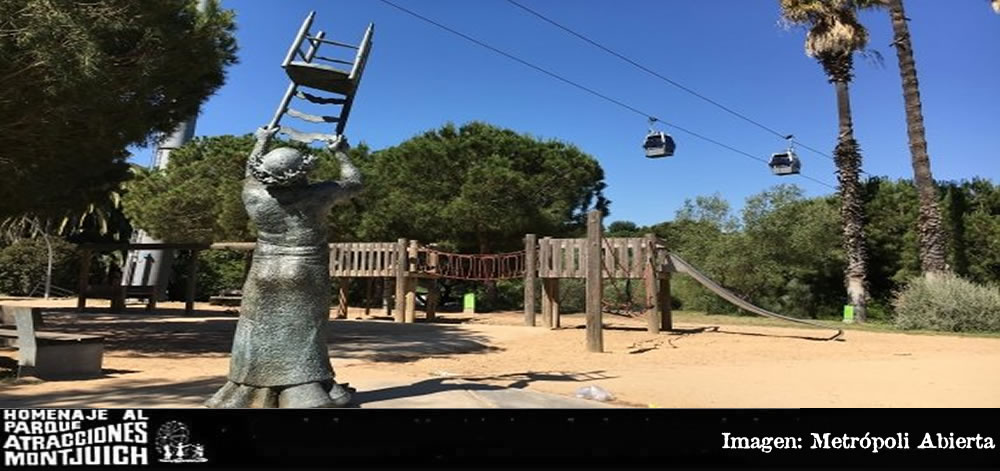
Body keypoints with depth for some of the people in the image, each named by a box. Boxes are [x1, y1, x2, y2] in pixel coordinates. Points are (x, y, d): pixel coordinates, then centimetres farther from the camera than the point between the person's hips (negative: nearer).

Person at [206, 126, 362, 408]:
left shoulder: (255, 197, -1)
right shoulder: (317, 195, -8)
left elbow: (252, 173, 21)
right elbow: (353, 183, 8)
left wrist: (261, 141, 36)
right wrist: (341, 153, 21)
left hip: (265, 277, 2)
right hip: (307, 278, -2)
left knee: (260, 335, 9)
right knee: (303, 337, 1)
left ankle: (248, 395, 16)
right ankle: (305, 394, 1)